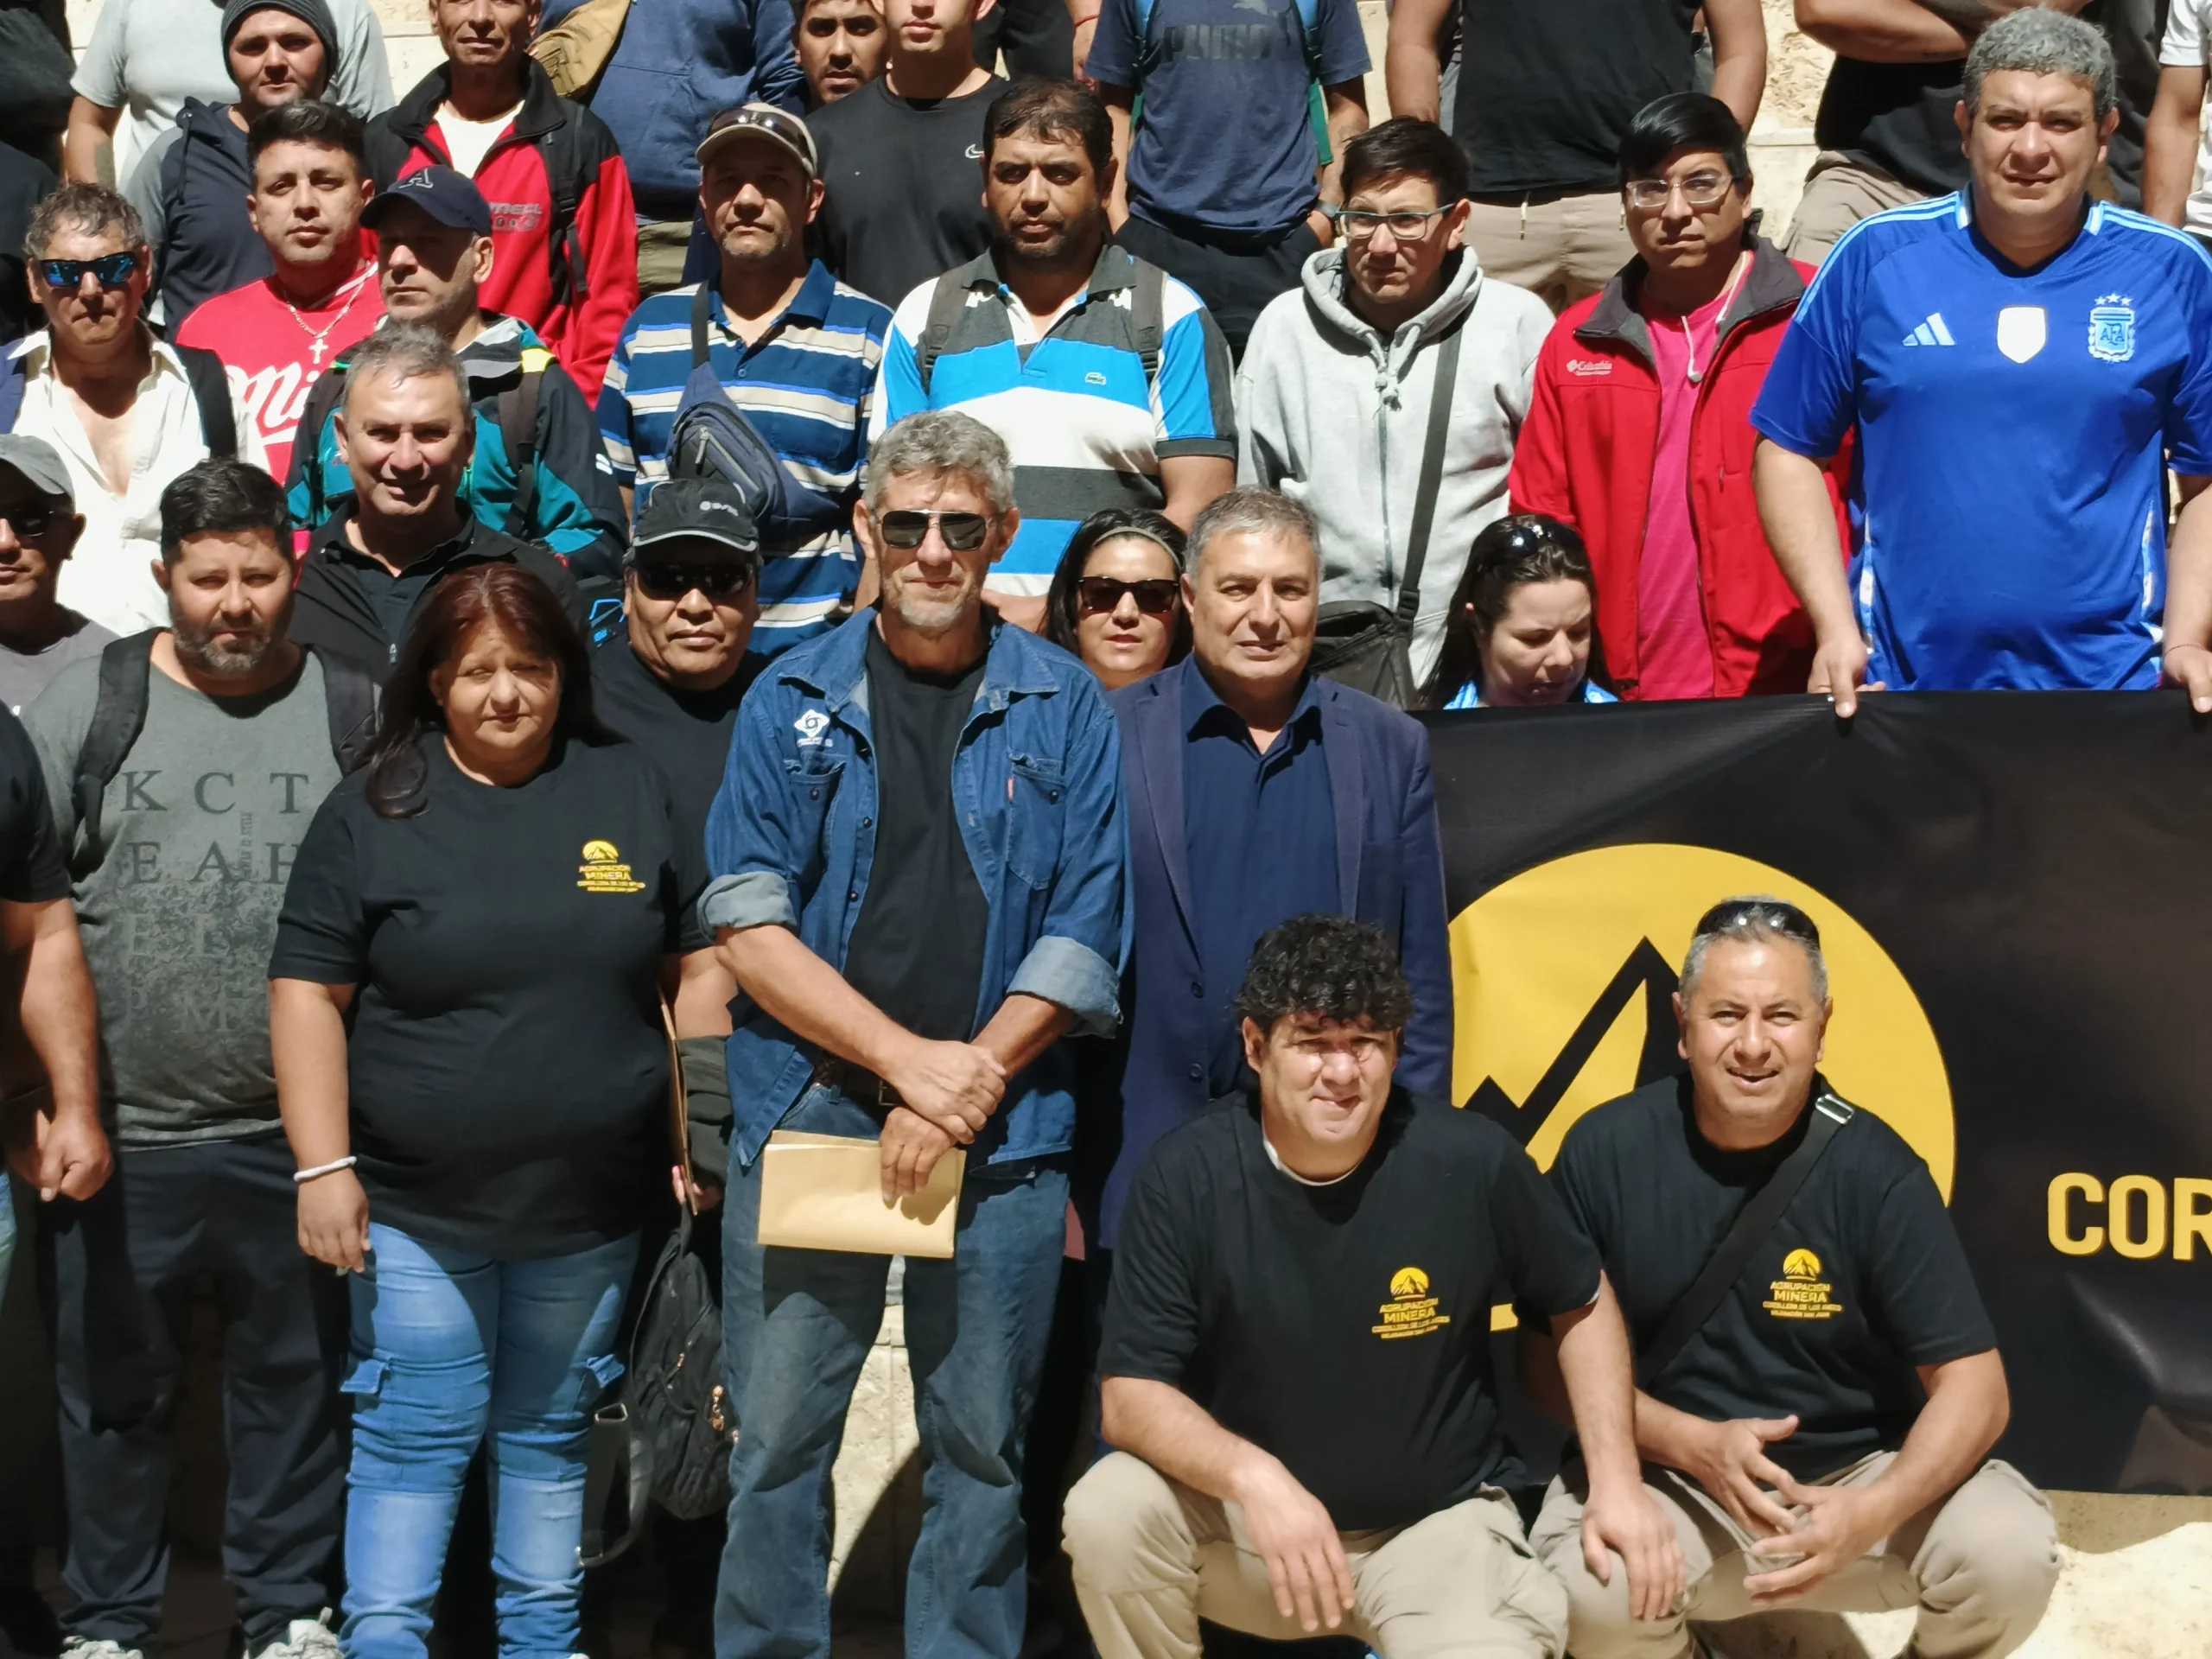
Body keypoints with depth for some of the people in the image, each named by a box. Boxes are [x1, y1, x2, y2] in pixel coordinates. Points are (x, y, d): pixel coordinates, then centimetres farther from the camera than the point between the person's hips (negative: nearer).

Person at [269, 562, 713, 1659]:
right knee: (414, 1440, 1)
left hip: (589, 1204, 2)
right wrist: (323, 1166, -10)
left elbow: (692, 970, 8)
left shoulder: (630, 790, 4)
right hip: (417, 1207, -2)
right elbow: (308, 993, -4)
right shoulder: (373, 810, -3)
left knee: (551, 1436, 14)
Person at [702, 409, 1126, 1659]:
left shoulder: (1065, 707, 5)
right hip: (805, 1117, 0)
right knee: (777, 1441, 3)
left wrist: (966, 1089, -11)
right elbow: (746, 922, -2)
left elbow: (1084, 935, 0)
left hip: (1005, 1136, 0)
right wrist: (907, 1059, -12)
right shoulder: (794, 700, 6)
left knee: (983, 1449, 6)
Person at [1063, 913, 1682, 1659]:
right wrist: (1254, 1477, -34)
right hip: (1245, 1516, 1)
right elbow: (1130, 1394, -16)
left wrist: (1616, 1481, -5)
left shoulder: (1471, 1161, -14)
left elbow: (1582, 1305, 4)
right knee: (1108, 1512, -28)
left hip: (1434, 1520, 0)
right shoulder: (1187, 1174, -15)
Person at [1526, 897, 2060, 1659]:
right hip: (1664, 1477, 0)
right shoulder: (1605, 1152, -10)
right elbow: (1551, 1356, -5)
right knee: (1592, 1588, -32)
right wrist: (1695, 1445, -21)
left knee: (2011, 1551, -27)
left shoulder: (1873, 1168, -11)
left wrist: (1875, 1511, -31)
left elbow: (1972, 1383, -11)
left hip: (1856, 1472, 0)